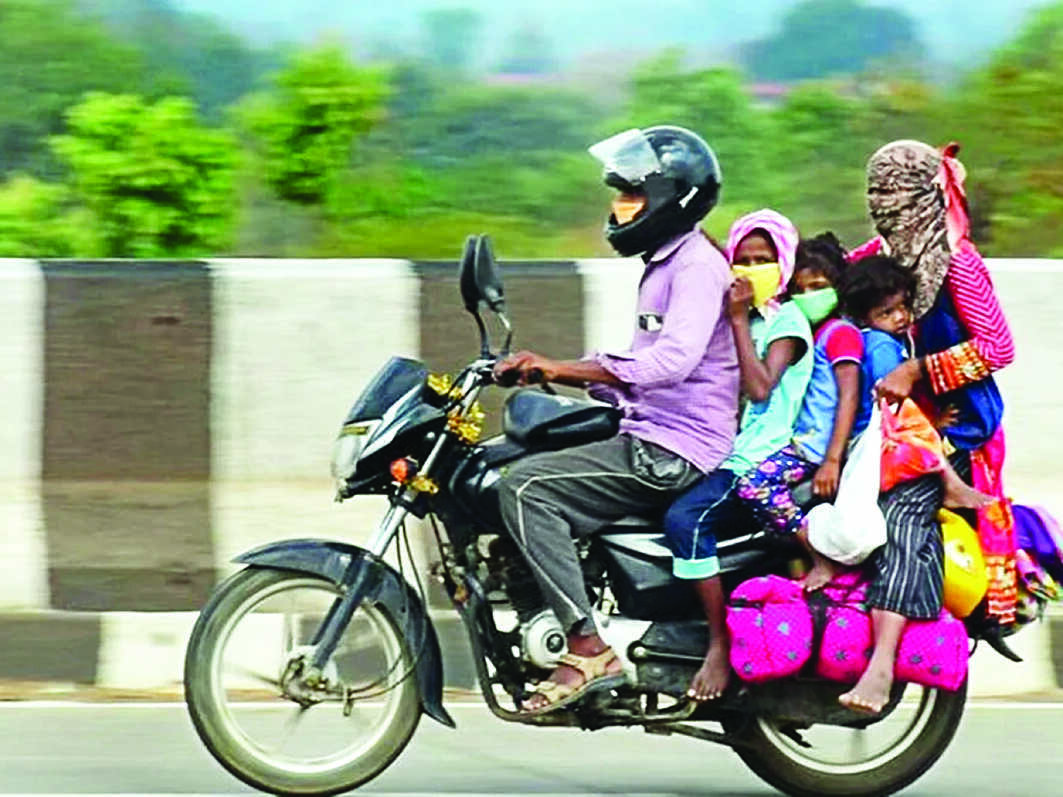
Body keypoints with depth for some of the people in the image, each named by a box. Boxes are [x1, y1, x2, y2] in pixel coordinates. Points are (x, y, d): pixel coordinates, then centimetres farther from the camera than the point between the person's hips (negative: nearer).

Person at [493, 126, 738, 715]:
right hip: (647, 443, 11)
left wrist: (561, 369, -29)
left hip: (674, 453, -11)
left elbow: (672, 358, -27)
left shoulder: (698, 264, -11)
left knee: (524, 486, -22)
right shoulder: (662, 265, 23)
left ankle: (589, 649, -26)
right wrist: (545, 372, 14)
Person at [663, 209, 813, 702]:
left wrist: (738, 320, -11)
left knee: (684, 518, -31)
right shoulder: (741, 321, 24)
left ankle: (721, 645, -29)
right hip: (722, 455, 9)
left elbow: (760, 388, -16)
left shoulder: (787, 321, -2)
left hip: (760, 457, -9)